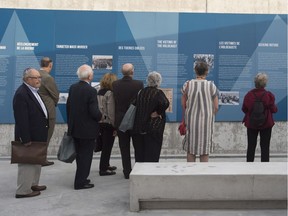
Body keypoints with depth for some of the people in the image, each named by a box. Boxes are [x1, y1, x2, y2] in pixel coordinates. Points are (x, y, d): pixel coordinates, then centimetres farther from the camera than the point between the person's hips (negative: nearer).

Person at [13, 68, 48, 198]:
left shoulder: (34, 92, 10)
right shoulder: (21, 94, -20)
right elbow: (21, 119, -24)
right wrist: (26, 139, -24)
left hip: (37, 135, 10)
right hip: (29, 137, -10)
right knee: (27, 163, 1)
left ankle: (33, 184, 35)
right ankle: (23, 191, 12)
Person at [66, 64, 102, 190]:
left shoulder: (72, 88, 1)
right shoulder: (91, 91, -19)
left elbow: (68, 106, 8)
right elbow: (94, 112, -22)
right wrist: (100, 117, 0)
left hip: (74, 128, 7)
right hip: (87, 129, -7)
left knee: (80, 155, 20)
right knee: (86, 156, 5)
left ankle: (81, 178, 33)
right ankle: (80, 182, 11)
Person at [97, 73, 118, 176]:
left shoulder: (99, 92, 6)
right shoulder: (110, 94, -15)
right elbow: (111, 112, -18)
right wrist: (115, 126, -13)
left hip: (100, 122, 7)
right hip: (108, 123, -7)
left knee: (105, 145, 20)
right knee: (107, 146, 1)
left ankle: (105, 165, 32)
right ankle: (103, 169, 6)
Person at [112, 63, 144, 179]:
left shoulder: (115, 84, -5)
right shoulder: (139, 84, -13)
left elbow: (114, 102, 1)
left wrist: (115, 120, 11)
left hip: (120, 120, 2)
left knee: (124, 148, 10)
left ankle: (127, 172, 14)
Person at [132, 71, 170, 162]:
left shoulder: (141, 92, 6)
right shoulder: (158, 93, -10)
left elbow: (136, 107, 8)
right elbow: (165, 103, -26)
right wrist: (158, 112, -11)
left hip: (138, 128, 5)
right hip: (153, 128, -5)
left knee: (139, 154, 13)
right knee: (152, 155, 3)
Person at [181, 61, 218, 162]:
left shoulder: (187, 84, -4)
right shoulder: (211, 86, -6)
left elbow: (183, 104, 0)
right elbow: (216, 107, -3)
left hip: (191, 120, 1)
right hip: (207, 121, -1)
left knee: (190, 150, 10)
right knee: (205, 150, 9)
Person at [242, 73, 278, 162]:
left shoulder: (248, 95, -10)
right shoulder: (269, 95, -15)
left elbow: (244, 109, -2)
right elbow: (274, 109, -8)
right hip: (266, 124, -1)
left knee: (251, 146, 12)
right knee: (265, 147, 7)